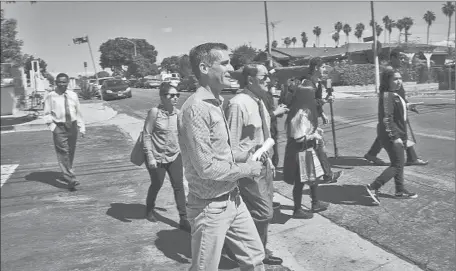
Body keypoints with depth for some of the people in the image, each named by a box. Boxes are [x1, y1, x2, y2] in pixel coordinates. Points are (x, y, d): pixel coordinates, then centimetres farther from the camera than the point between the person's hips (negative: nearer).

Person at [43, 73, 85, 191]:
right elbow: (47, 114, 0)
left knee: (71, 152, 13)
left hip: (72, 126, 4)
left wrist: (82, 128, 7)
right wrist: (52, 127, -11)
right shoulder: (50, 96, -3)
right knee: (63, 153, -11)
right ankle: (70, 179, -14)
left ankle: (66, 174, 32)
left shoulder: (73, 95, 6)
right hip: (59, 127, -4)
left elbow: (78, 112, 10)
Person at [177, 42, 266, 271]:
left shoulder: (216, 103, 8)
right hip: (210, 207, -8)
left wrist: (245, 167, 1)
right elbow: (206, 168, -24)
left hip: (232, 199, 8)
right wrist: (246, 169, -12)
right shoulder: (196, 108, -22)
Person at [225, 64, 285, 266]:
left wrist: (269, 161, 17)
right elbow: (230, 146, -21)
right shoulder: (238, 104, -21)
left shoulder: (259, 102, 8)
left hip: (264, 165, 9)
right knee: (263, 213, -4)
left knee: (262, 212, 18)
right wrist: (250, 158, -28)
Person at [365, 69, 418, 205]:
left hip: (397, 134, 10)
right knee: (397, 165, -7)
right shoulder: (387, 95, -19)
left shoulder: (395, 95, 13)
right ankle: (373, 187, -5)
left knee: (399, 163, 16)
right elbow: (387, 118, -23)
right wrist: (394, 137, -23)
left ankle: (400, 191, 28)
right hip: (391, 135, -10)